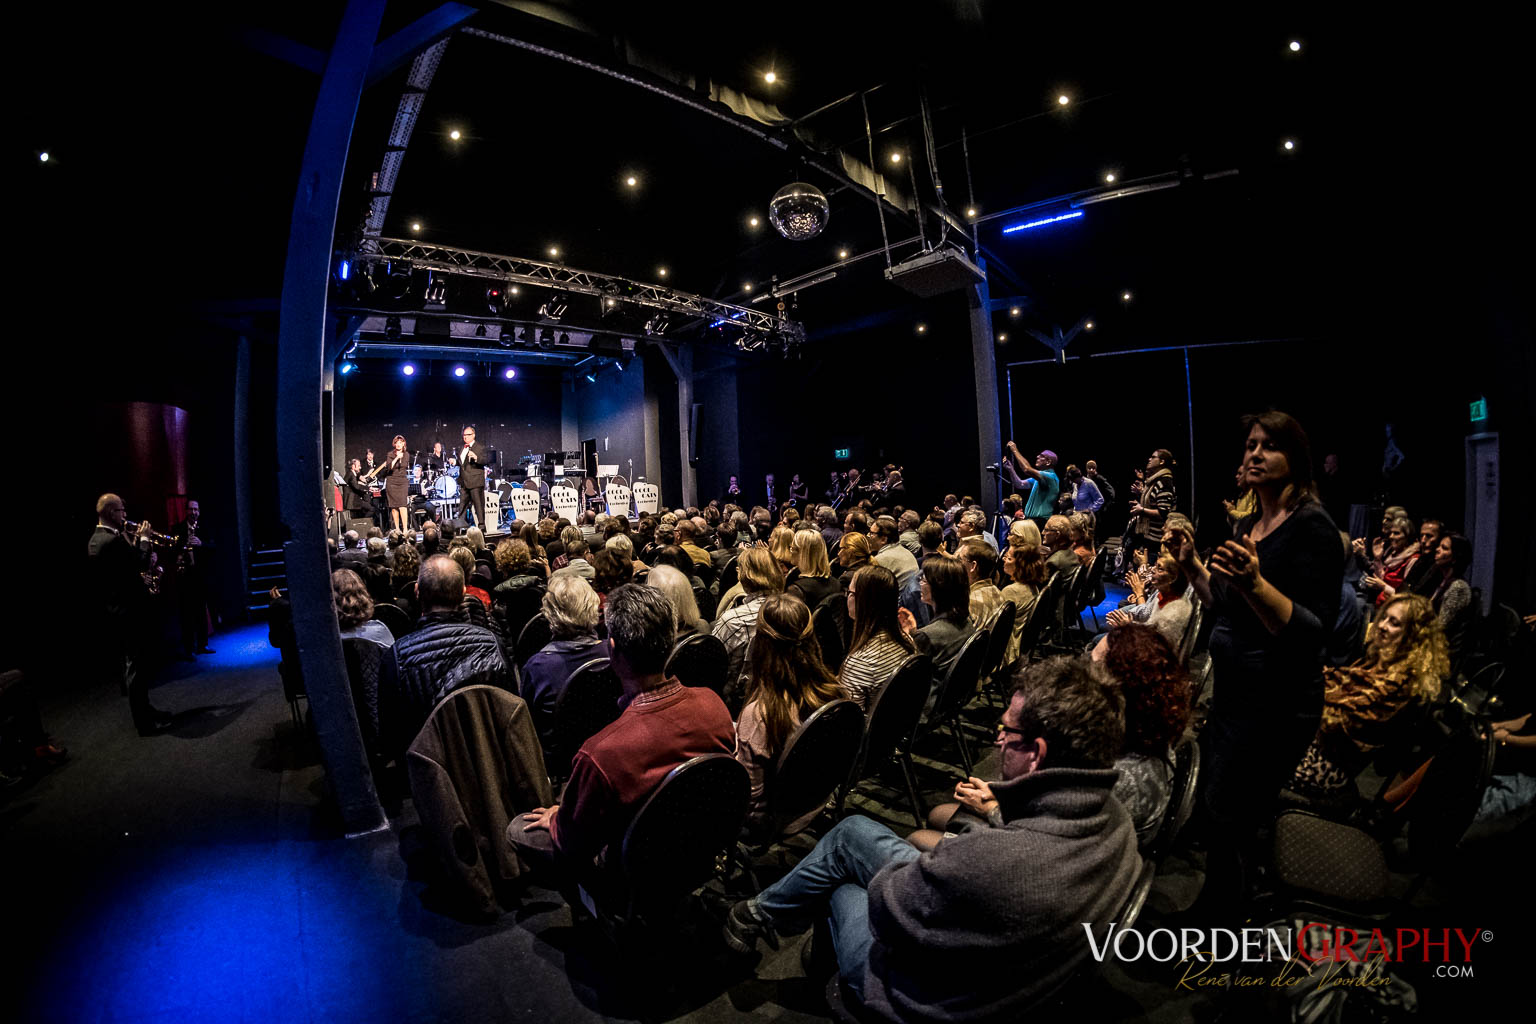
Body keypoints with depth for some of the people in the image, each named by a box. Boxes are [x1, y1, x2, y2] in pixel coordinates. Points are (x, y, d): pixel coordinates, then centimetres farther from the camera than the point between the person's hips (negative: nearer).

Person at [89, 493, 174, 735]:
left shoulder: (98, 538, 11)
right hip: (128, 611, -10)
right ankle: (144, 722, 2)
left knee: (133, 665, 18)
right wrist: (144, 540, -9)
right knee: (136, 666, -4)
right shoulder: (113, 540, -21)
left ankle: (143, 710, 29)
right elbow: (139, 565, -19)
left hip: (116, 610, 10)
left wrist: (136, 541, 11)